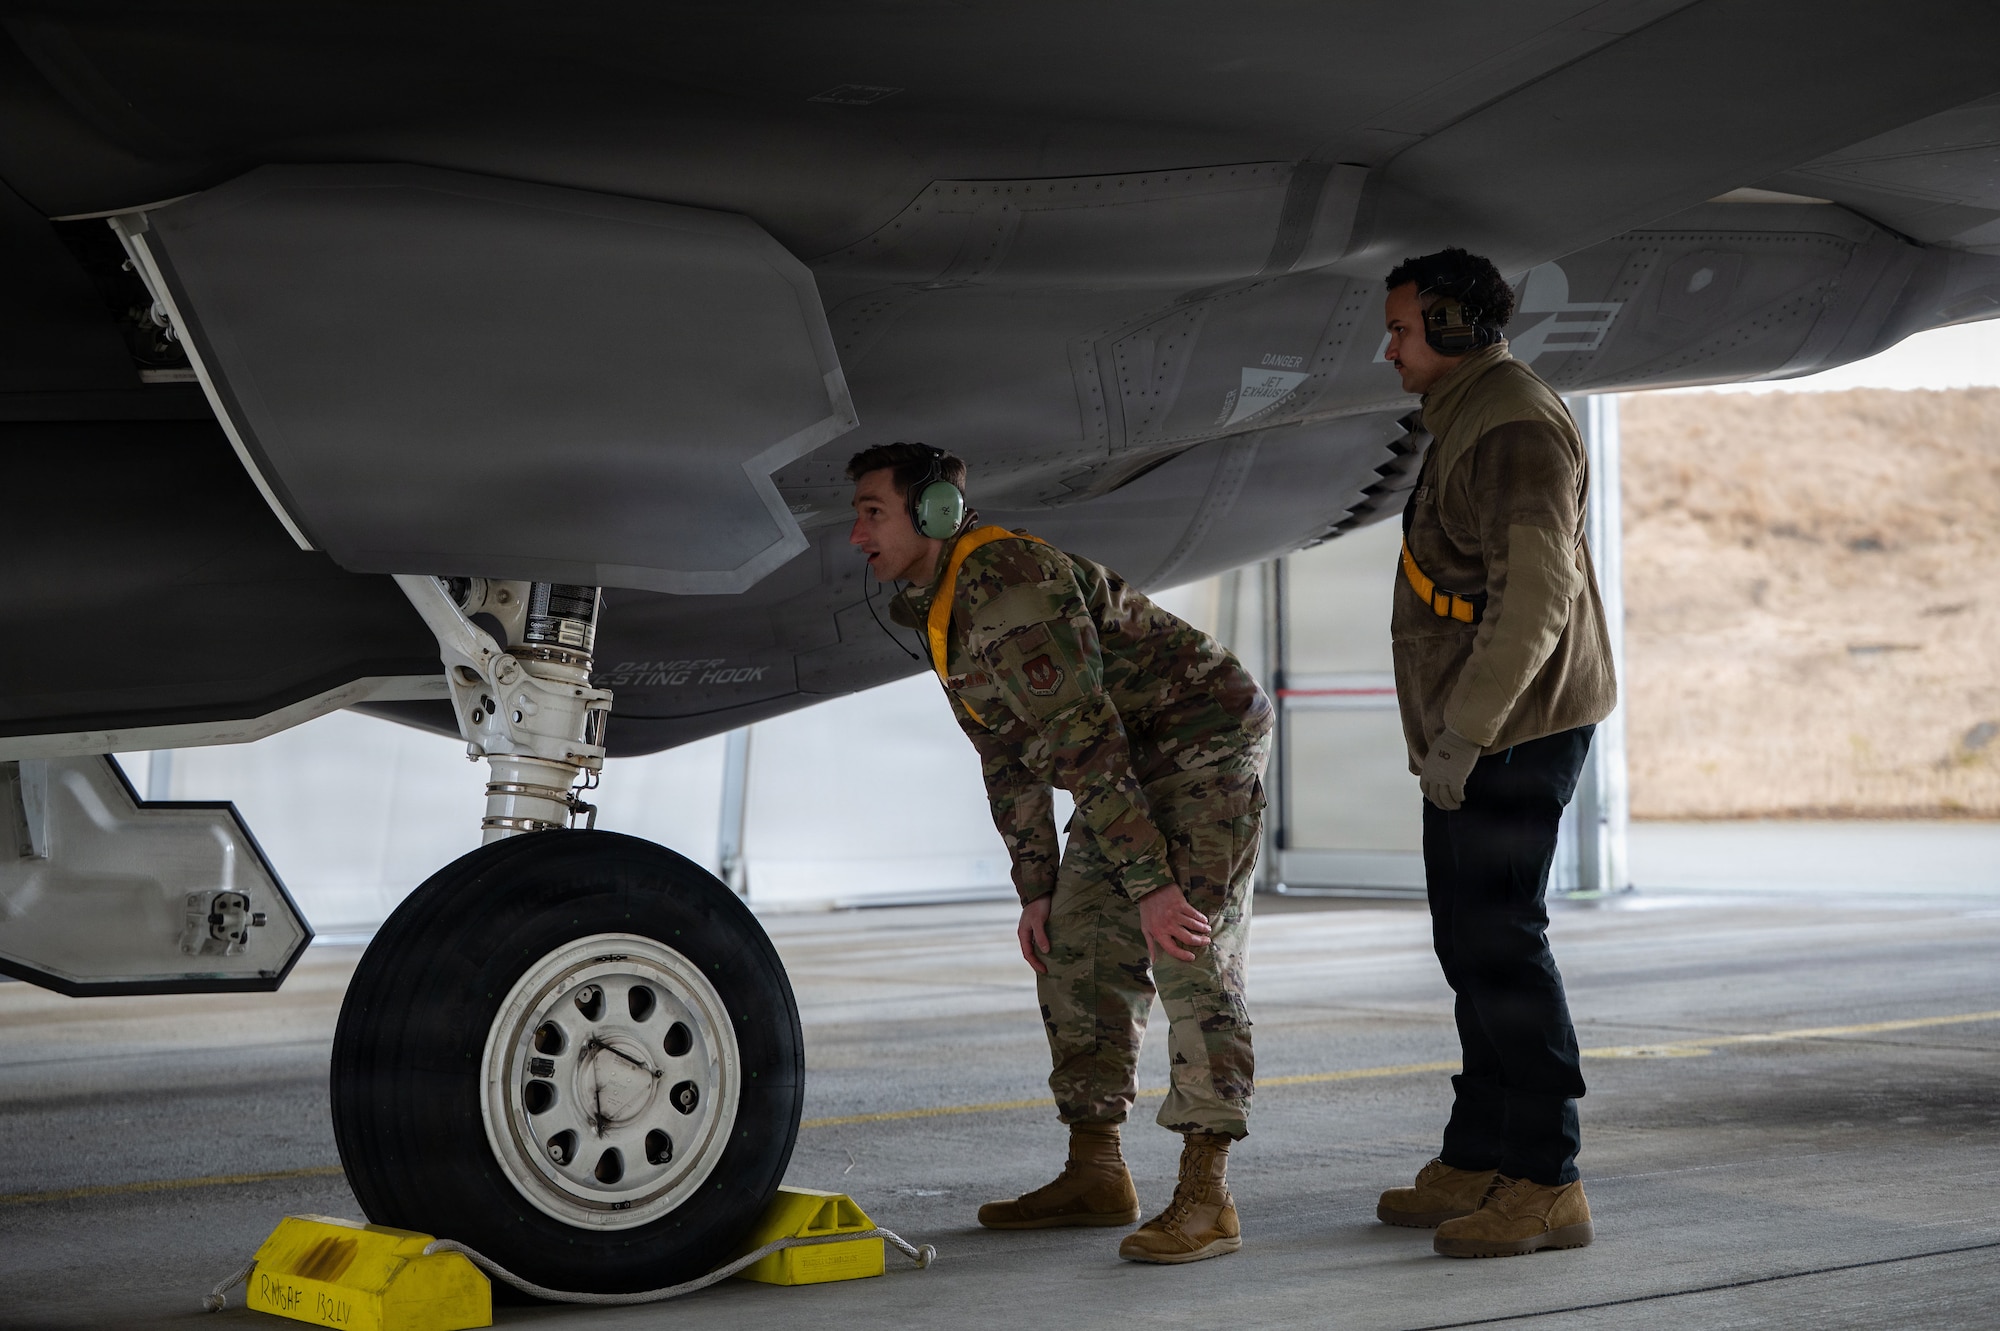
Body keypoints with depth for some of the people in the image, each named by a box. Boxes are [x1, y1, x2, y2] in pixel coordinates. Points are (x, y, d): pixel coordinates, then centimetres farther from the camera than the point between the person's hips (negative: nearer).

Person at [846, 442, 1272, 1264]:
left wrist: (1149, 883, -32)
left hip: (1205, 741, -10)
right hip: (1133, 766, 10)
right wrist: (1035, 890, 10)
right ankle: (1095, 1175, 13)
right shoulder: (936, 614, 7)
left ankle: (1206, 1197, -18)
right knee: (1074, 954, 6)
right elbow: (1008, 759, 13)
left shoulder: (1009, 587, -26)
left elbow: (1083, 742, -31)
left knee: (1191, 952, -17)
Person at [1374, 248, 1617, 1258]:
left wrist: (1464, 733, -26)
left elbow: (1536, 594, -25)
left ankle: (1546, 1184, -8)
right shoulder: (1470, 420, 20)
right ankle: (1476, 1164, 22)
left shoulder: (1514, 427, -15)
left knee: (1500, 943, -11)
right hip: (1475, 733, 11)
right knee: (1470, 944, 14)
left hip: (1514, 732, -11)